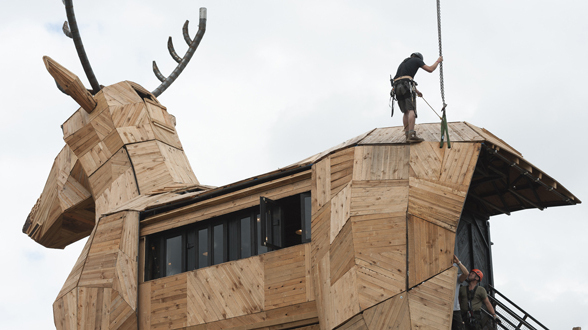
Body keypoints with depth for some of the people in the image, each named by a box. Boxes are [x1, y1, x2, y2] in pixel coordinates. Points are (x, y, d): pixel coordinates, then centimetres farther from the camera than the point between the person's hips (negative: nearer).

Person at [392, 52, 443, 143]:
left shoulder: (403, 63, 36)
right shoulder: (416, 60, 16)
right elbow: (430, 69, 15)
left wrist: (417, 91, 51)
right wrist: (438, 61, 32)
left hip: (397, 87, 7)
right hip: (407, 86, -7)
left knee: (406, 112, 12)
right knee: (411, 110, -15)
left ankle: (407, 134, 5)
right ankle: (411, 135, -28)